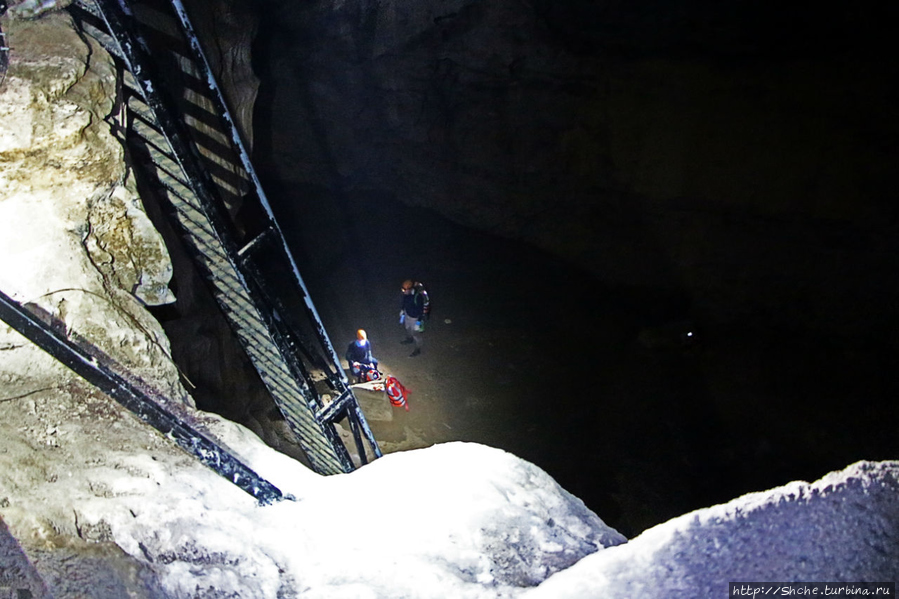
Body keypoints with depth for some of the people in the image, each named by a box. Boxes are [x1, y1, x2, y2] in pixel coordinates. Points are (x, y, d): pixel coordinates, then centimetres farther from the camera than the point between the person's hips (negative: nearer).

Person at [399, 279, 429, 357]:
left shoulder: (418, 296, -39)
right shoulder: (406, 293, -19)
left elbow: (421, 310, -27)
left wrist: (418, 322, -21)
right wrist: (402, 311, 16)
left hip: (415, 318, -7)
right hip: (407, 314, 7)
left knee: (415, 334, 14)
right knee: (408, 328, 33)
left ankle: (418, 349, 38)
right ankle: (409, 339, 63)